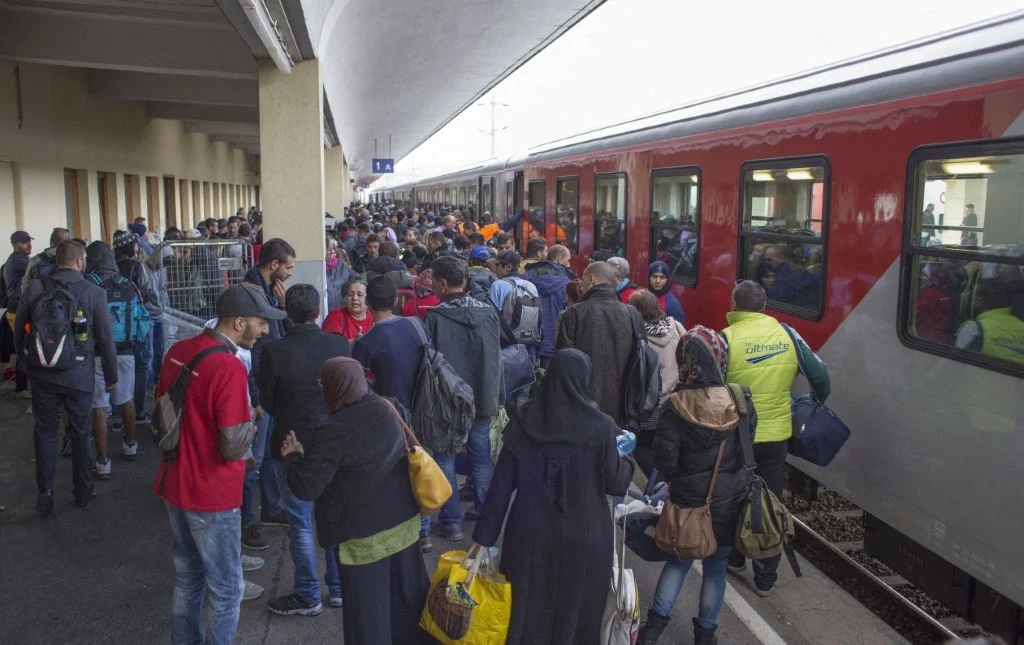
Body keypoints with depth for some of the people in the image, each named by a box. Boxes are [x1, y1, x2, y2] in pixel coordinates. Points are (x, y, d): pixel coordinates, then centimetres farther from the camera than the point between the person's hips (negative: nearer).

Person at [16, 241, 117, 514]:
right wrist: (111, 376, 4)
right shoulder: (94, 293, -10)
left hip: (43, 374, 2)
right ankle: (83, 491, 24)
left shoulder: (34, 288, -3)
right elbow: (105, 338, -7)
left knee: (45, 431, 14)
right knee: (81, 433, 12)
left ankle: (45, 492, 13)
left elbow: (19, 330, 6)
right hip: (79, 376, -1)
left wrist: (25, 363, 21)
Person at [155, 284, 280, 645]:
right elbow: (233, 448, -24)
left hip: (174, 486, 8)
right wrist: (252, 419, -5)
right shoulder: (229, 369, -26)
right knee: (226, 589, 9)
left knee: (187, 578, 24)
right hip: (211, 496, -8)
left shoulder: (178, 351, 0)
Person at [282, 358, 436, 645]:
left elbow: (305, 488, -19)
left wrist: (293, 456, 1)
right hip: (405, 520, 7)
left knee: (367, 608, 11)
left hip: (363, 534, -7)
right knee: (409, 593, 22)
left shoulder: (333, 432, -23)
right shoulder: (388, 409, -1)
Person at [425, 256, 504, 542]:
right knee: (481, 458, 15)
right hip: (482, 398, 4)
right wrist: (497, 396, 12)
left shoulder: (435, 316, -15)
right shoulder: (488, 312, -1)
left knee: (445, 459, 9)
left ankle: (452, 522, 12)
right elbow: (497, 357, 4)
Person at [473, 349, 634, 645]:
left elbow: (501, 482, -5)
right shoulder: (601, 427, -13)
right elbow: (616, 483, -4)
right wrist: (626, 459, 16)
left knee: (527, 612, 17)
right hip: (584, 539, -2)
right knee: (577, 613, 18)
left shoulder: (523, 421, -7)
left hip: (531, 535, 2)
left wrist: (484, 535, 1)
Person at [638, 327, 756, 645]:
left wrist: (678, 479, 6)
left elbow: (664, 460, -13)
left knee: (679, 560, 19)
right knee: (716, 565, 16)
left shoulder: (676, 407, -18)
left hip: (688, 499, -1)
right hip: (730, 499, 1)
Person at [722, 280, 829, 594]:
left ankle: (735, 558, 35)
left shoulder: (727, 338, -13)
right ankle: (765, 578, 20)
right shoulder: (786, 334, -2)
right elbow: (819, 374, 1)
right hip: (776, 435, 3)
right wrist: (817, 405, 19)